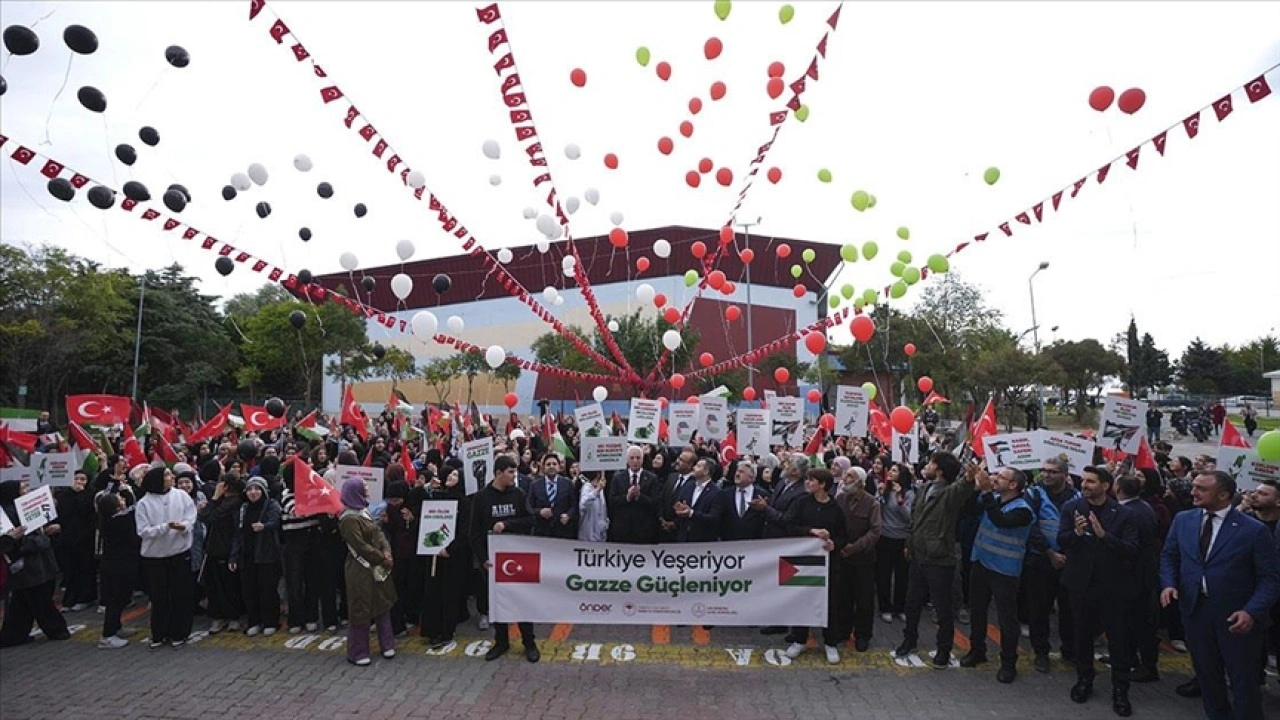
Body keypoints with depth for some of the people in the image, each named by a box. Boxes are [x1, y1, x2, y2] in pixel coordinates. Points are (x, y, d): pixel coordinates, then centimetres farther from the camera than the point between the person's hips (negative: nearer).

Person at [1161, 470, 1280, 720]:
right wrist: (1169, 583, -6)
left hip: (1236, 616, -4)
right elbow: (1169, 556, 12)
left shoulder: (1254, 530, -12)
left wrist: (1252, 612, -23)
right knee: (1206, 673, 19)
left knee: (1243, 680, 10)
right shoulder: (1182, 520, 2)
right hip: (1195, 610, 4)